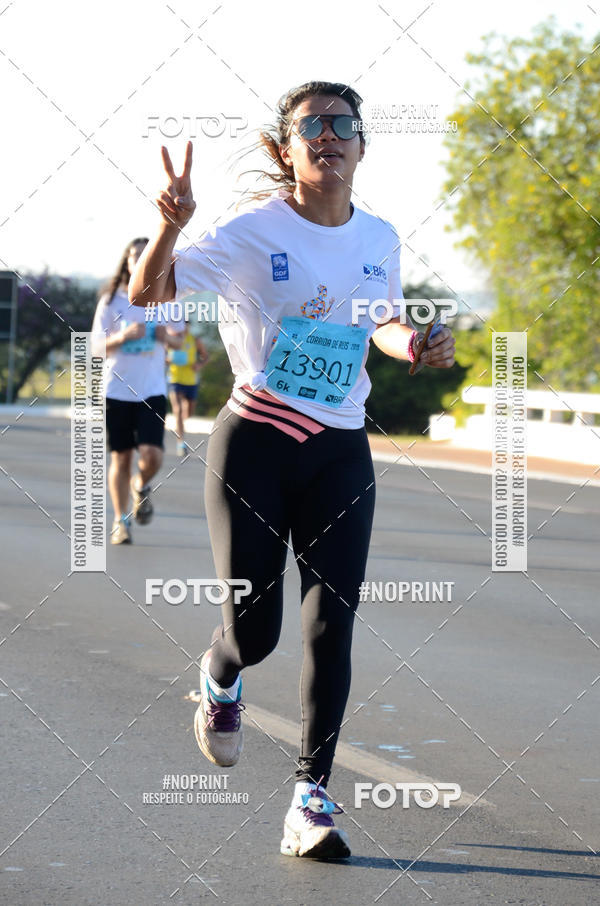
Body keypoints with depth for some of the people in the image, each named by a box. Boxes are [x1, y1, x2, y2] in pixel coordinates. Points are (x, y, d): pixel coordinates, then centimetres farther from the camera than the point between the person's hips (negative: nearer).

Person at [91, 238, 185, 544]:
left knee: (152, 456, -14)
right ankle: (120, 520, 16)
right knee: (121, 457, 3)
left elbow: (177, 341, 12)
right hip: (116, 390, 0)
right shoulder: (111, 300, -1)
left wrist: (168, 336, -12)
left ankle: (141, 486, 20)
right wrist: (124, 337, -21)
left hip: (152, 390, 1)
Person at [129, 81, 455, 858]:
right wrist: (171, 226, -30)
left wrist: (417, 346, 1)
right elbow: (148, 292, -10)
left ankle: (312, 797, 0)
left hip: (341, 454, 3)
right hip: (253, 444, -3)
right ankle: (219, 682, 31)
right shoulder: (253, 232, -7)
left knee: (331, 624, -6)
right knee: (253, 629, -7)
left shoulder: (380, 239, 7)